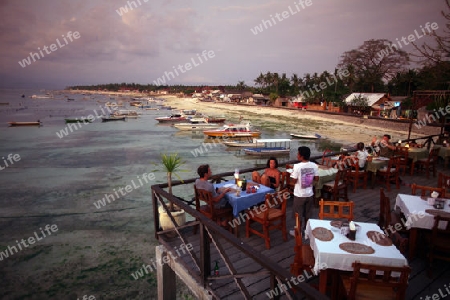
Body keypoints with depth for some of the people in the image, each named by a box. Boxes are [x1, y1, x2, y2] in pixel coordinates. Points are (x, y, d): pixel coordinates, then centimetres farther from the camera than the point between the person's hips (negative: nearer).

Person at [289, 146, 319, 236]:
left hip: (299, 195, -5)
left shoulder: (297, 166, -21)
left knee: (298, 214, 11)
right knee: (307, 214, 19)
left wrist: (292, 175, 1)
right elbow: (316, 179, 2)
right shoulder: (314, 165, -6)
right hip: (309, 194, 5)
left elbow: (294, 181, -17)